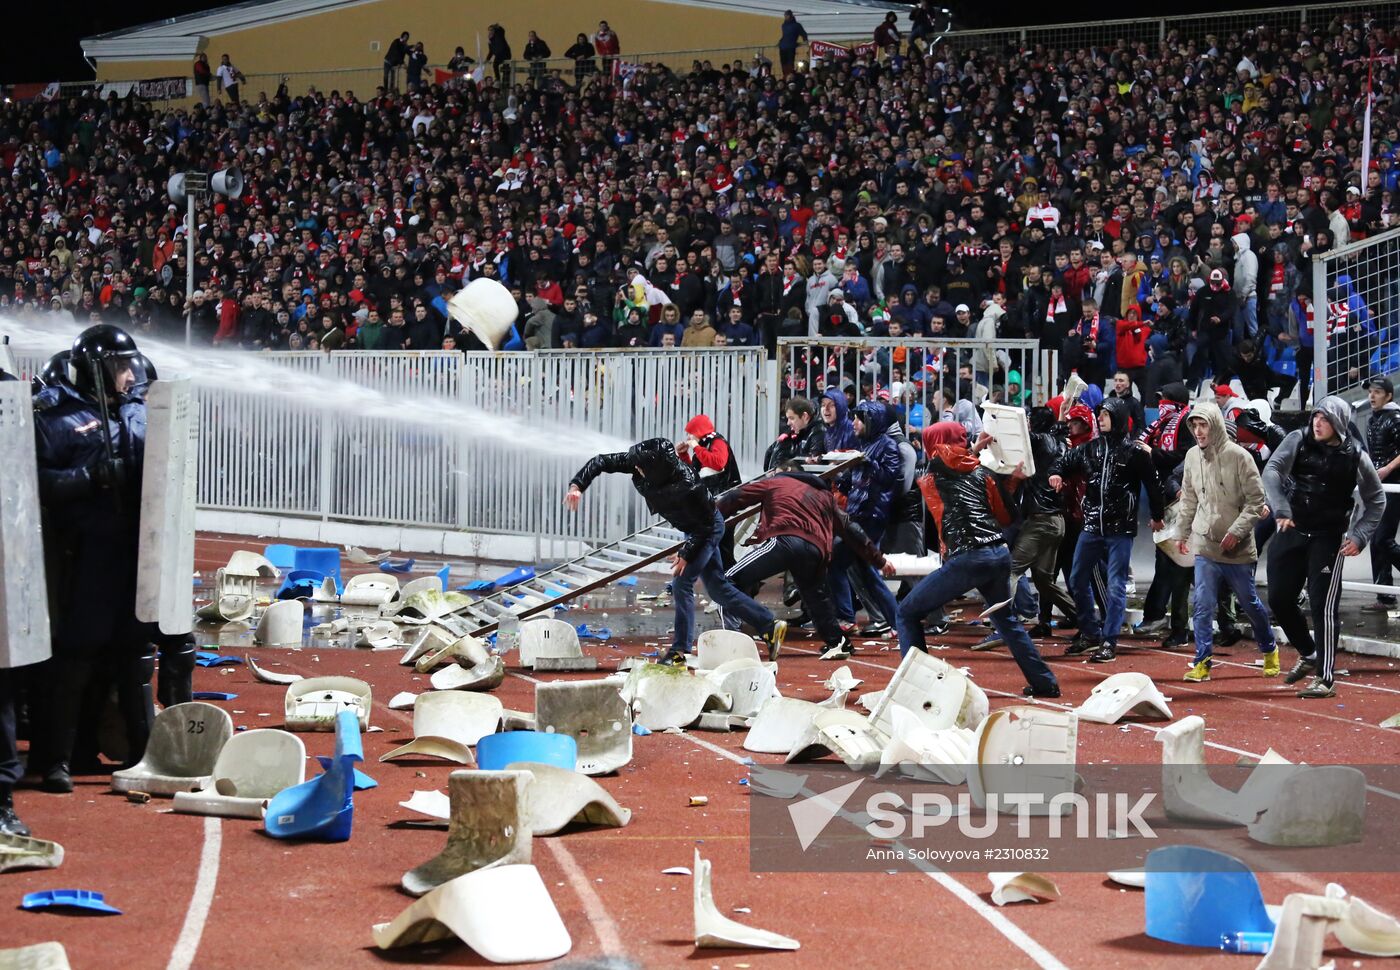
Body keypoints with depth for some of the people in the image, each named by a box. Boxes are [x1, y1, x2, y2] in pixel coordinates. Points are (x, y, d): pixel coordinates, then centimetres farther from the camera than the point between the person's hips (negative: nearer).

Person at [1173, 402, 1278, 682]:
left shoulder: (1238, 456, -12)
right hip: (1205, 546, 3)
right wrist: (1181, 532, 16)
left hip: (1238, 549, -3)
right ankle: (1202, 662, 0)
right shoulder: (1193, 457, 3)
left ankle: (1269, 650, 32)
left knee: (1250, 603, 11)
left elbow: (1256, 501, -11)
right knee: (1203, 605, -4)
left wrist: (1236, 531, -18)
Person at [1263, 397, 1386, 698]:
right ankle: (1308, 654, 31)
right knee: (1279, 600, 7)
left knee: (1323, 606, -8)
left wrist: (1360, 536, -4)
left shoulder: (1355, 457, -4)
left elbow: (1376, 500, 7)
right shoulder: (1298, 441, -2)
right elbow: (1272, 470, -14)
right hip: (1291, 532, 3)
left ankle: (1325, 679, -2)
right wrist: (1281, 510, -28)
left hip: (1328, 538, -3)